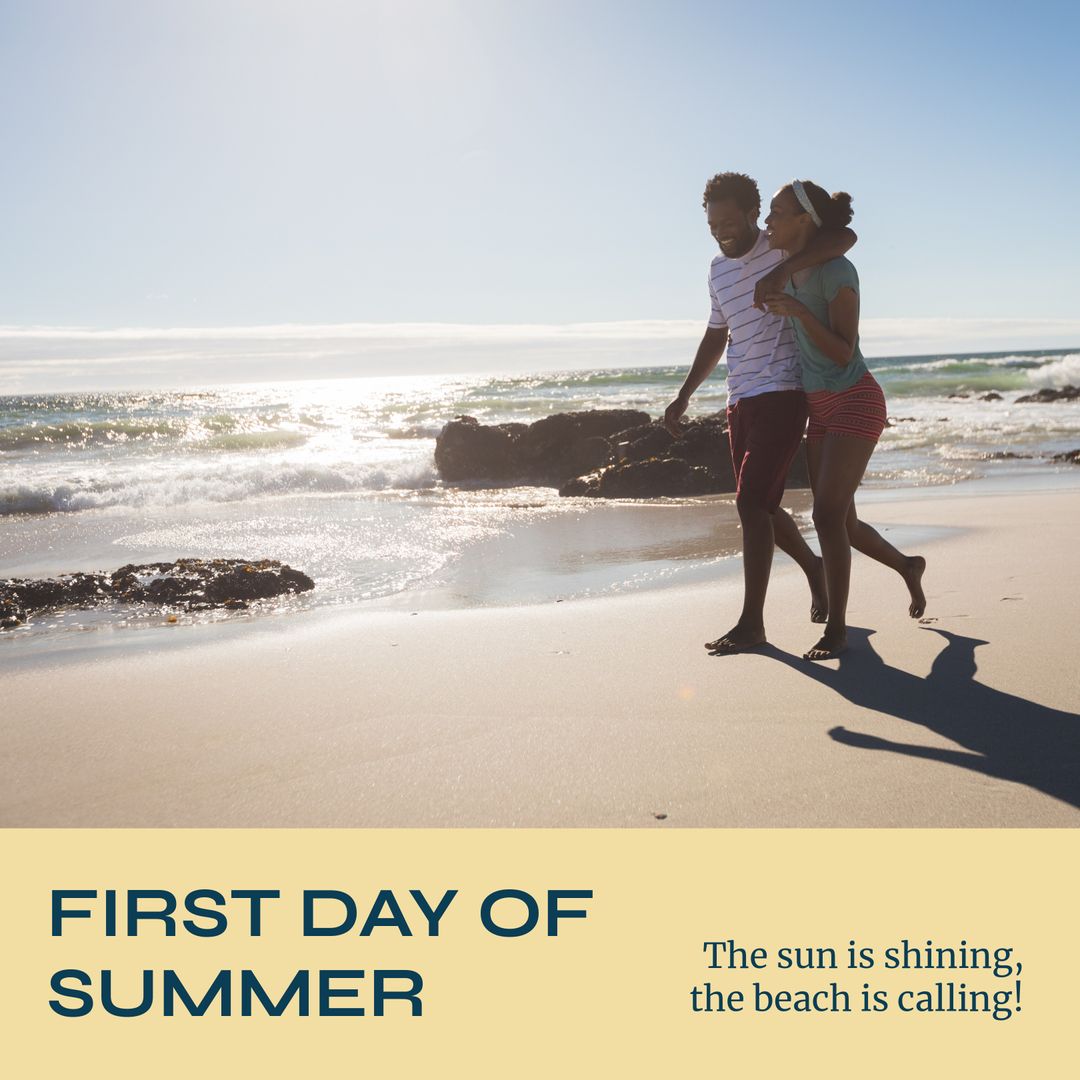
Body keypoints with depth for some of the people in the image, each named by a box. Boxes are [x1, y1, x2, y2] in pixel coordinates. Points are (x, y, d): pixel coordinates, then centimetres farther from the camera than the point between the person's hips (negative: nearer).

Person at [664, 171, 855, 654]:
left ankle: (751, 622, -13)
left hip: (781, 394, -7)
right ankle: (813, 567, 40)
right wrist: (684, 396, 21)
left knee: (752, 502, -16)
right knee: (762, 506, 13)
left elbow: (845, 236, -22)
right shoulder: (718, 270, 16)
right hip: (740, 400, 8)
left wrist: (785, 269, -33)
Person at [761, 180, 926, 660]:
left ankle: (836, 628, -4)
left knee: (828, 515, -15)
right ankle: (907, 566, 37)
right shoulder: (790, 269, 6)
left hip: (855, 401, -8)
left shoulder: (837, 271, -17)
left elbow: (844, 352, -19)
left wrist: (798, 311, -30)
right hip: (820, 407, 8)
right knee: (840, 521, 10)